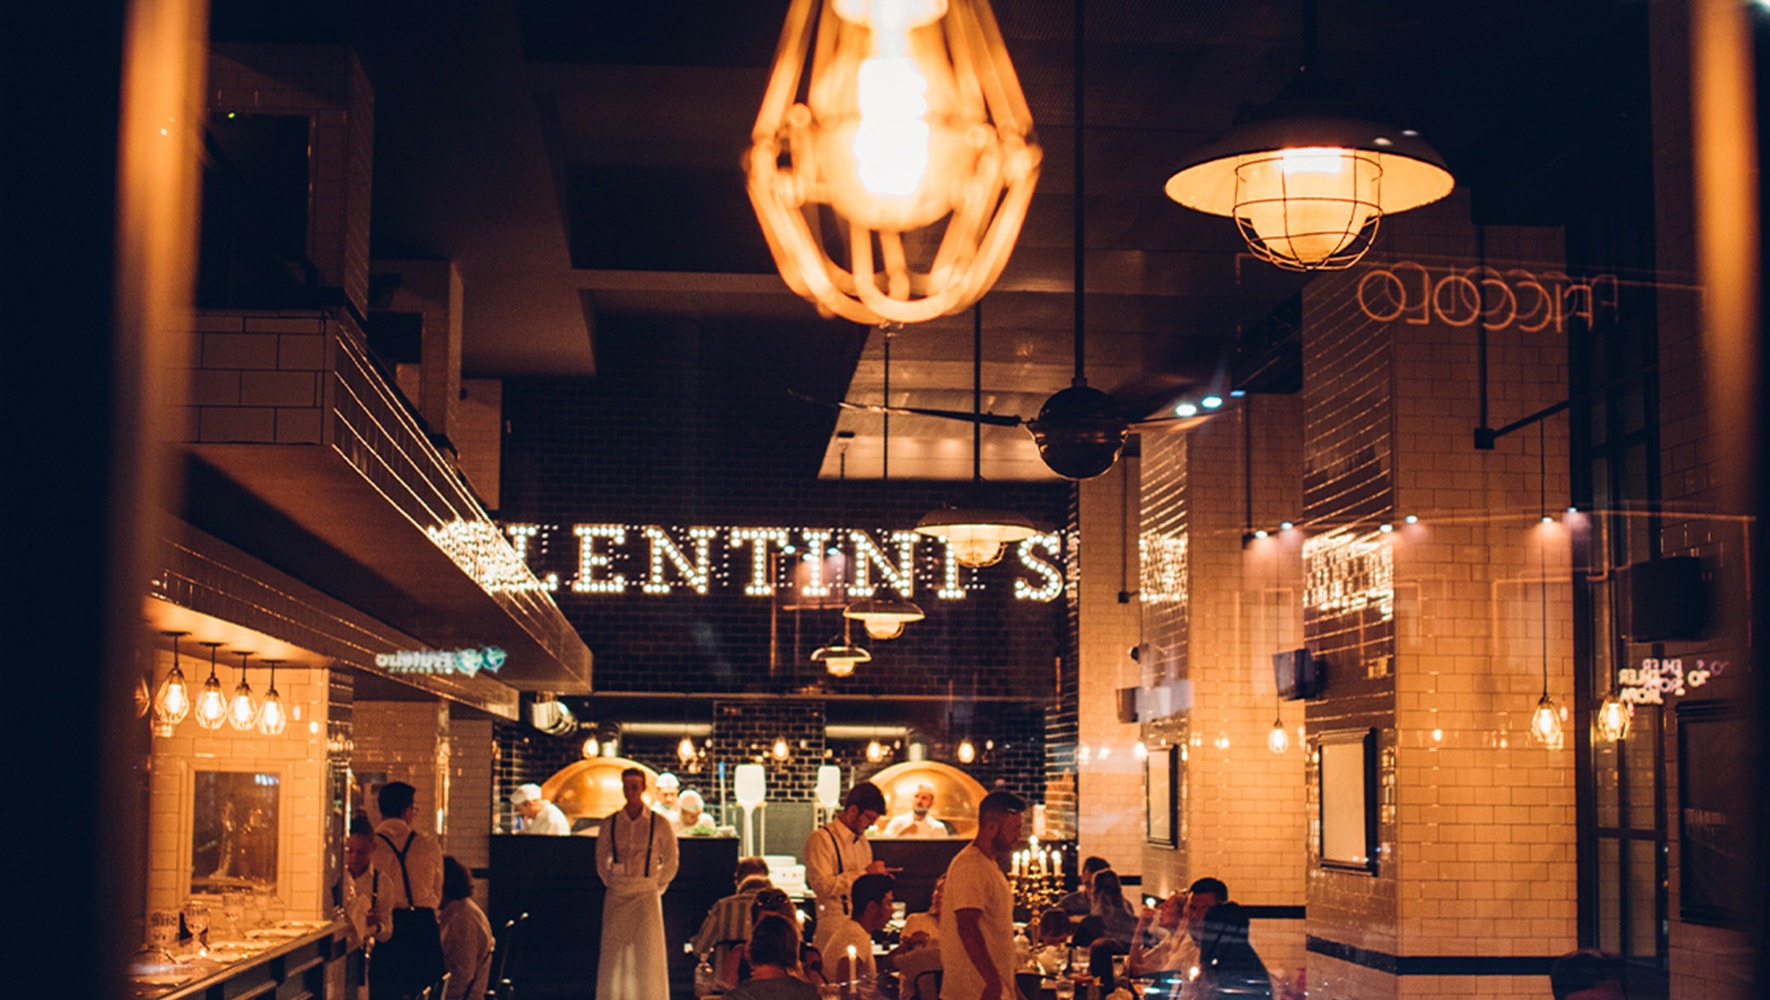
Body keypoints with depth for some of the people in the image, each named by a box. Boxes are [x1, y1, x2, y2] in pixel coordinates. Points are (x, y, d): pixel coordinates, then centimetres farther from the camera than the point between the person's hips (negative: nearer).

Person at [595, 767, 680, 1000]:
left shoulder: (659, 824, -2)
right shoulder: (610, 823, 3)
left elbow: (670, 863, 7)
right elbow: (601, 860, 14)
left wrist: (656, 888, 5)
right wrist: (612, 884, 8)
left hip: (646, 896, -2)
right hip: (616, 898, 2)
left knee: (647, 954, -3)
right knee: (613, 954, 1)